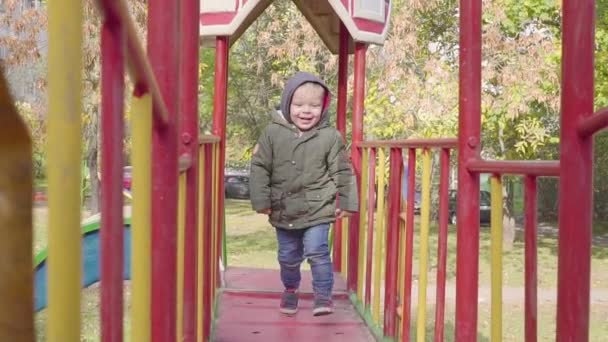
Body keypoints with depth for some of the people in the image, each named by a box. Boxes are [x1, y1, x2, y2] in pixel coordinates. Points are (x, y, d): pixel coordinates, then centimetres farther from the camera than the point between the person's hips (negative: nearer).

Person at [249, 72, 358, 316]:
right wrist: (261, 200, -6)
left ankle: (323, 294, 9)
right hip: (283, 210, 2)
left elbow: (343, 172, 0)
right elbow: (259, 168, -2)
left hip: (317, 209, -2)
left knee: (317, 252, -9)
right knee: (288, 256, 15)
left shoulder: (330, 137, -7)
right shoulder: (272, 133, -5)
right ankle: (290, 289, 39)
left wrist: (346, 202, 0)